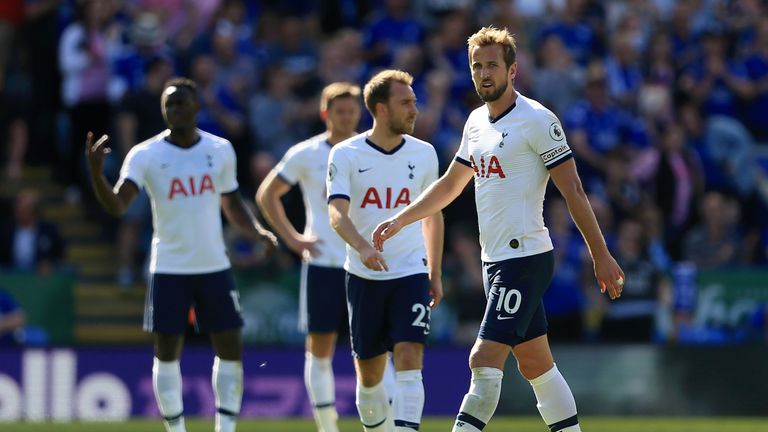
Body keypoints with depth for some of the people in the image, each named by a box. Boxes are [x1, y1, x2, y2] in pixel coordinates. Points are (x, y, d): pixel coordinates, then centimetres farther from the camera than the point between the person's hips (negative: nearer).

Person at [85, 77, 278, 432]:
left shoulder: (221, 150, 4)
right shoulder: (146, 155, -7)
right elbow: (116, 205, -19)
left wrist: (257, 231, -1)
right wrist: (96, 173, -37)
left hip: (215, 266, 3)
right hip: (169, 267, -2)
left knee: (230, 349, 1)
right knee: (167, 353, 1)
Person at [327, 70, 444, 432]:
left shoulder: (423, 154, 3)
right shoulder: (346, 154, -6)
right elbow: (337, 214, -18)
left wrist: (435, 273, 16)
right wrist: (363, 248, -37)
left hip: (411, 273, 1)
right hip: (363, 277, -1)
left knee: (409, 361, -16)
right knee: (369, 375, 6)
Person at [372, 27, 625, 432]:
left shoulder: (537, 120, -11)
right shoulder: (477, 121, 13)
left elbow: (573, 192, -11)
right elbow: (450, 185, 26)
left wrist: (601, 255, -11)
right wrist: (399, 220, 18)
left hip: (526, 258, -8)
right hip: (494, 260, 8)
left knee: (484, 361, -14)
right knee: (536, 364, 11)